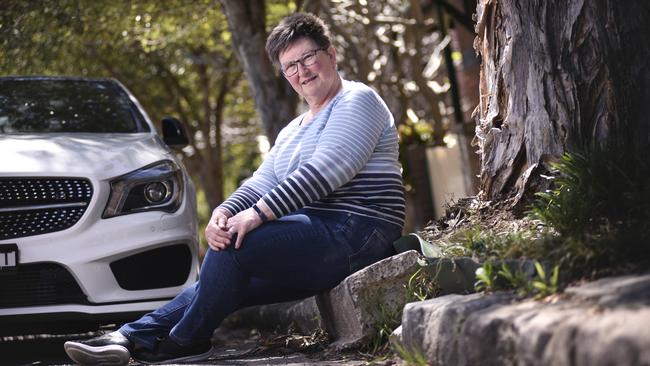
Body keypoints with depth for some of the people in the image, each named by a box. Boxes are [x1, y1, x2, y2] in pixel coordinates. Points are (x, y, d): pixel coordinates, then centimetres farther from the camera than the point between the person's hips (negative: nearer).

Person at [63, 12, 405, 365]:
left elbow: (324, 170, -18)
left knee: (231, 247, -21)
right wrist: (224, 212, -9)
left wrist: (258, 214, -23)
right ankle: (131, 338, -8)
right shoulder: (292, 132, 25)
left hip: (352, 234, -9)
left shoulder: (356, 100, -4)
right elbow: (262, 183, 14)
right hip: (316, 233, 9)